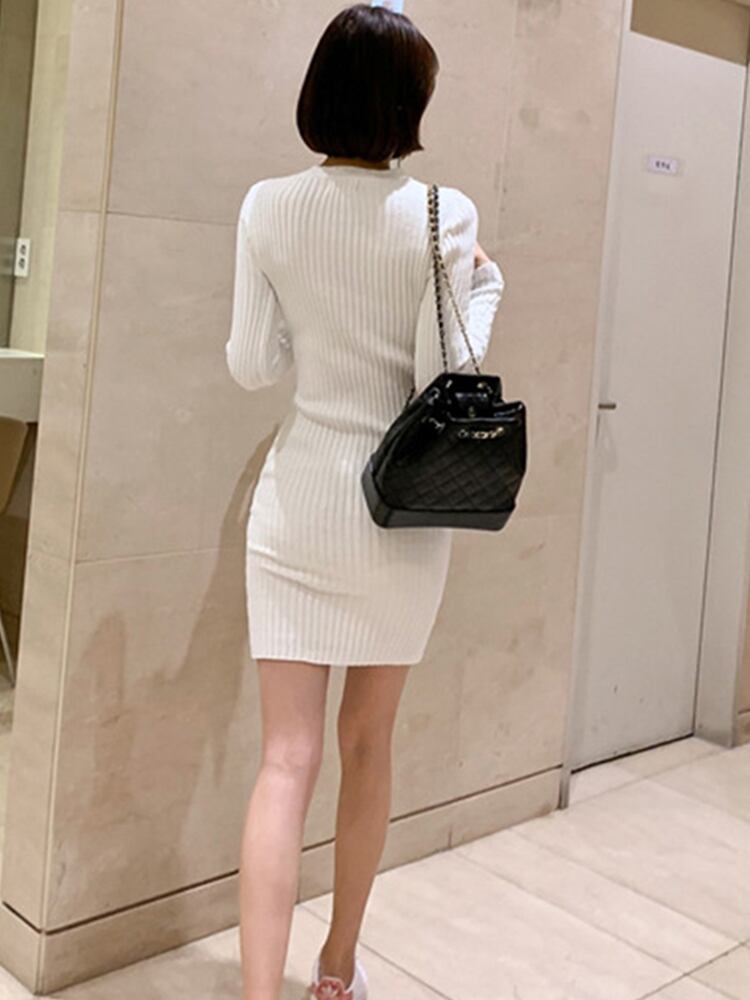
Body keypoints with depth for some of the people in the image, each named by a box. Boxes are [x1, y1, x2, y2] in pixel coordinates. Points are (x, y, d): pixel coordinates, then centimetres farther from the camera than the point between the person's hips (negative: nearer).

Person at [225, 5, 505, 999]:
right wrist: (483, 287, 5)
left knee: (286, 759, 3)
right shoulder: (440, 217, -10)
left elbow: (252, 365, 1)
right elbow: (443, 381, -11)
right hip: (397, 508, -1)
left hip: (295, 500, 1)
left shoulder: (269, 209, -3)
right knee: (368, 743, 17)